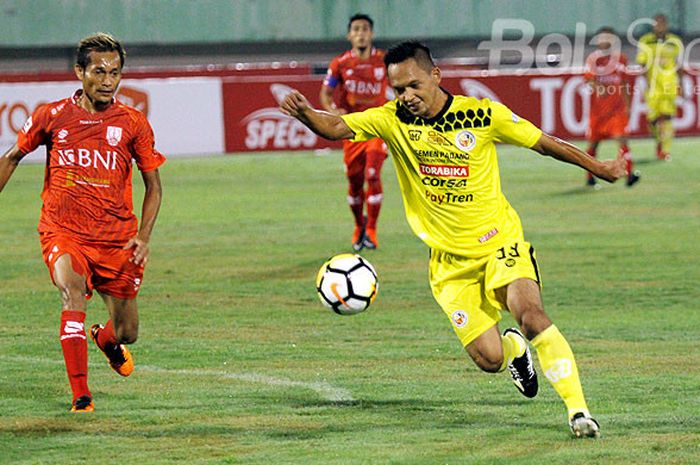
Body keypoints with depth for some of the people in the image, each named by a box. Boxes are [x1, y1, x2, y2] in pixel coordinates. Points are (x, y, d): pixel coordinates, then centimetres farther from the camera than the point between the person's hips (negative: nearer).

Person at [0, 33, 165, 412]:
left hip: (116, 239, 2)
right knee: (73, 292, -31)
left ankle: (106, 339, 48)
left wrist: (143, 237, -7)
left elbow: (153, 186, 6)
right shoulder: (52, 117, -3)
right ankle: (80, 396, -30)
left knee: (127, 333, 8)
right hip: (63, 234, -2)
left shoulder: (133, 124, -2)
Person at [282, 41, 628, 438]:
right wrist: (304, 112, -38)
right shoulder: (392, 120, -5)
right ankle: (515, 348, 34)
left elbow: (544, 143, 2)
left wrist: (598, 167, 10)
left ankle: (577, 408, -17)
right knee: (488, 359, -4)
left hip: (500, 242, -2)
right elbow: (335, 127, -16)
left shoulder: (481, 114, -9)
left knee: (530, 313, -27)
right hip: (451, 260, 2)